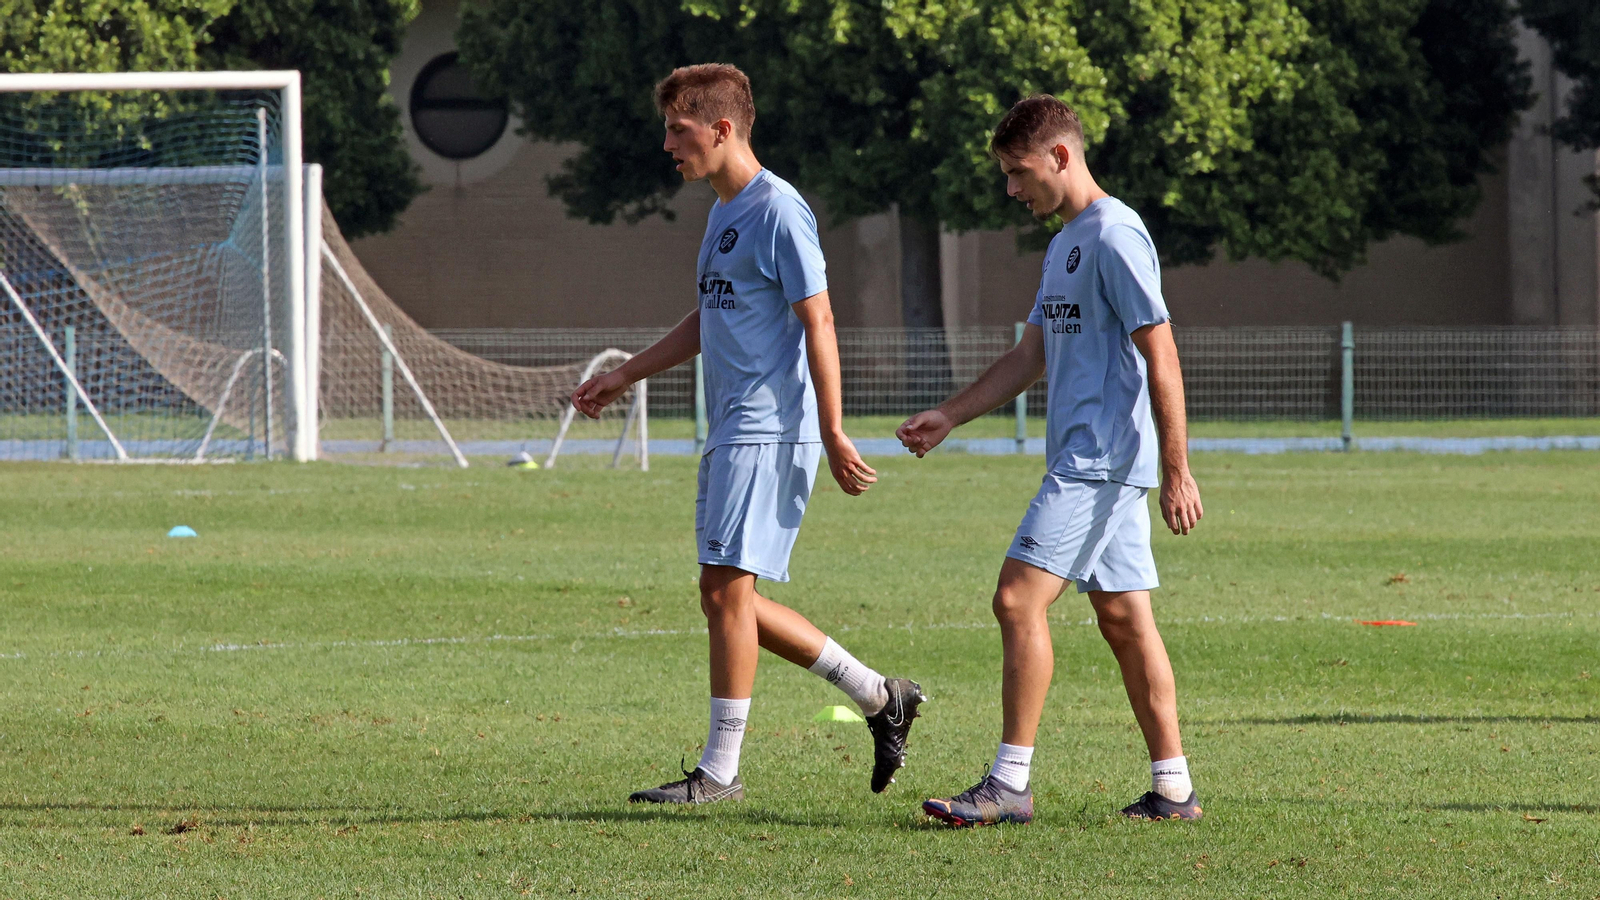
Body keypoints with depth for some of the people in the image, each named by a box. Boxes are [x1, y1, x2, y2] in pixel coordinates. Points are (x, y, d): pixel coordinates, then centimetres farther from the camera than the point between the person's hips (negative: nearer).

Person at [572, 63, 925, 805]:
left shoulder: (778, 212, -12)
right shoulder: (723, 214, 18)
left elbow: (817, 322, -16)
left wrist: (833, 434, -20)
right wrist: (624, 377, 29)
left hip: (770, 431, -10)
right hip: (731, 433, 10)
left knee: (727, 589, -10)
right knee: (725, 597, 9)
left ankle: (720, 770, -6)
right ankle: (879, 697, 16)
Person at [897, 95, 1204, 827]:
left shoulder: (1114, 236, -13)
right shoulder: (1066, 242, 18)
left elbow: (1160, 355, -16)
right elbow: (1032, 355, 24)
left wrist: (1176, 469, -18)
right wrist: (949, 416, 20)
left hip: (1099, 460, -10)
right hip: (1087, 462, 10)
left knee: (1019, 599, -13)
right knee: (1123, 618, 8)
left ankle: (1010, 785, -14)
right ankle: (1172, 788, 9)